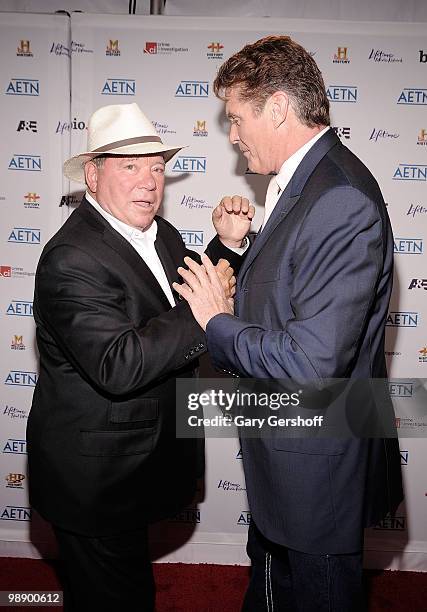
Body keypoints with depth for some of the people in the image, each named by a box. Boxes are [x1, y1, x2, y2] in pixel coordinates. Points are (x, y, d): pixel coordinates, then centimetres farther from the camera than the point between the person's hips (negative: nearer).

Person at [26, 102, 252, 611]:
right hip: (94, 478, -8)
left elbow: (184, 307, 9)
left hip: (144, 461, 8)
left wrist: (228, 245, -4)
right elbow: (118, 367, -34)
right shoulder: (72, 260, -25)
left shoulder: (160, 234, 2)